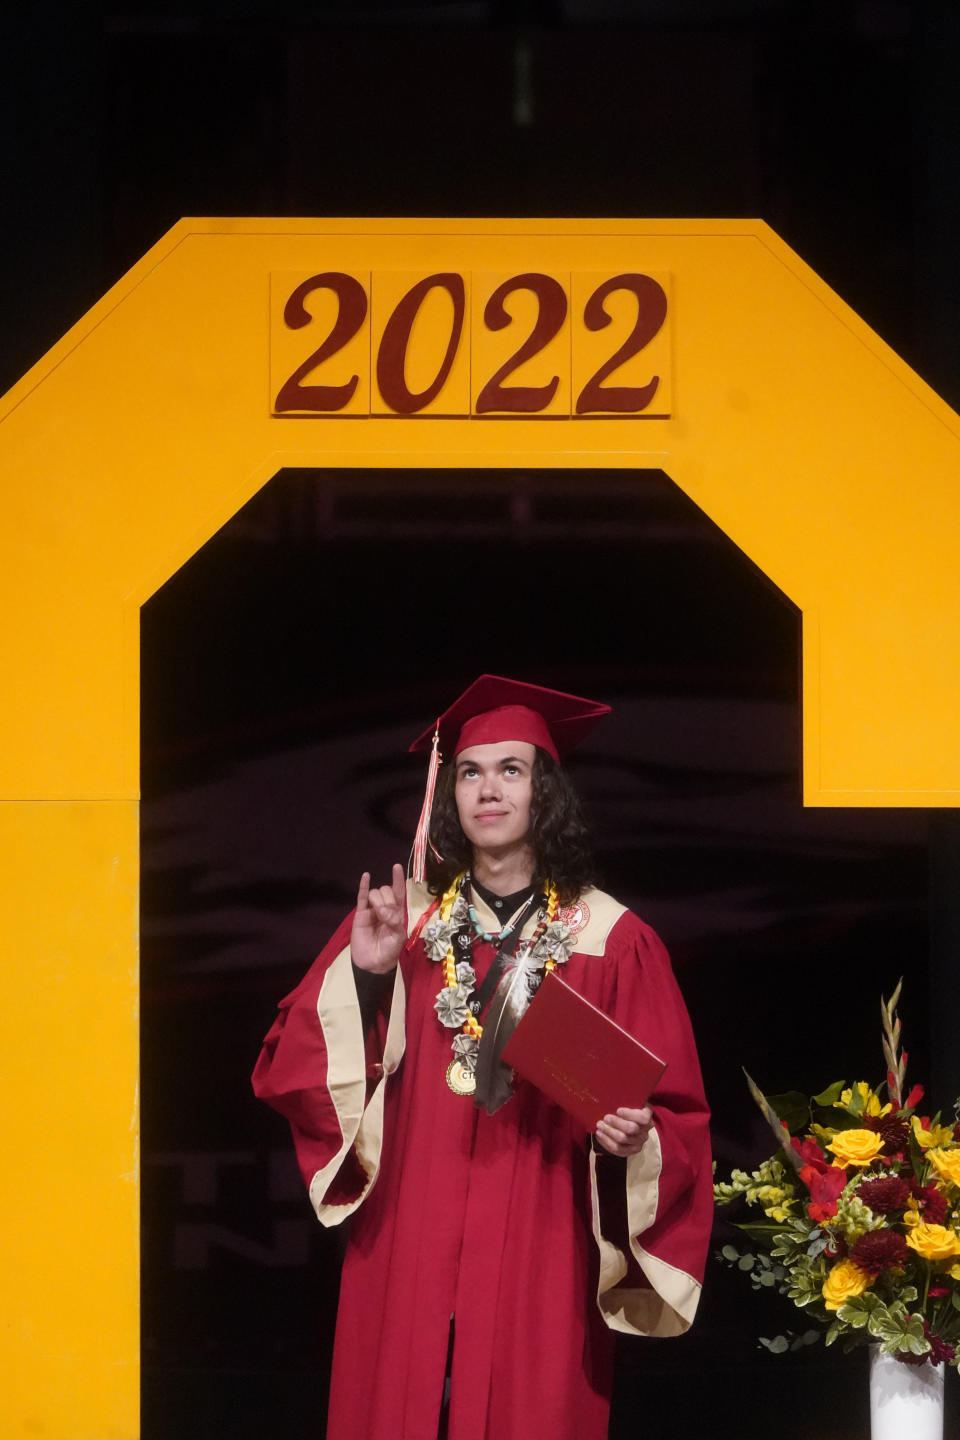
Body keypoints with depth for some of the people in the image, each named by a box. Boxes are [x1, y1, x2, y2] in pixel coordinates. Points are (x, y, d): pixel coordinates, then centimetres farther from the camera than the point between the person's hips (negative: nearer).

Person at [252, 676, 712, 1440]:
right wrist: (364, 972, -12)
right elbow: (290, 1074, 1)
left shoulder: (611, 940, 1)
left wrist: (634, 1139, -20)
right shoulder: (396, 919, 7)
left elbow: (677, 1120, 1)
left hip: (542, 1264, -2)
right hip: (407, 1262, 2)